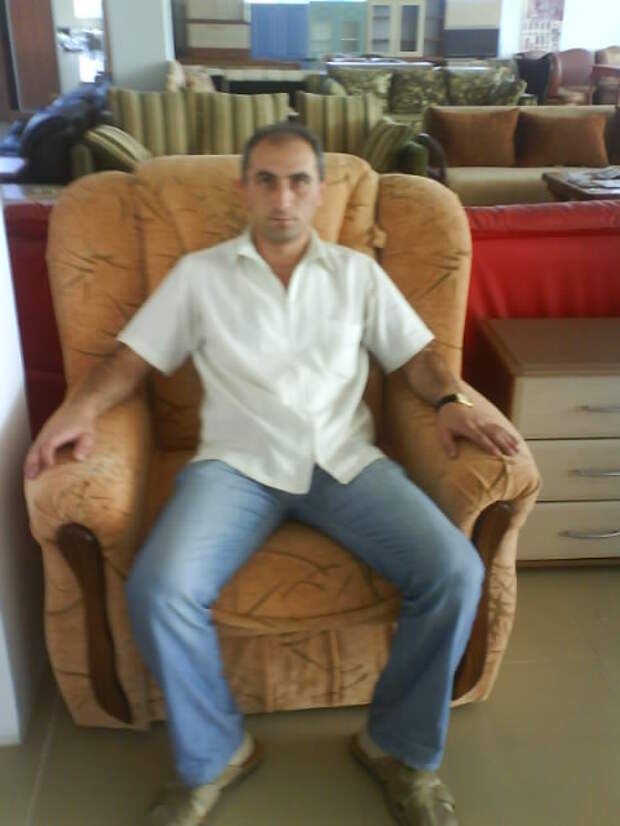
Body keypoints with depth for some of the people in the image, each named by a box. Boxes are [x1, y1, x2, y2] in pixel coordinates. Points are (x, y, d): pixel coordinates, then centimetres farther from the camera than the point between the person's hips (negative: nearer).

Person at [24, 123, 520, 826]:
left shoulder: (357, 272, 18)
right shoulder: (199, 274, 15)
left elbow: (416, 353, 15)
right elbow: (134, 356, 11)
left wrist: (449, 401, -6)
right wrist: (81, 406, -9)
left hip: (345, 460, 2)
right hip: (237, 463, -1)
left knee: (455, 573, -22)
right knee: (159, 589, -28)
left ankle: (400, 746, 4)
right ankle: (212, 756, 1)